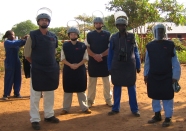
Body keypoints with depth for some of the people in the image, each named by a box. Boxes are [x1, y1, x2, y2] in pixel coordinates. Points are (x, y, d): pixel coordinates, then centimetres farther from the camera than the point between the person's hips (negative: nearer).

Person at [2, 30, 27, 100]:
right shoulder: (7, 42, -10)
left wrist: (25, 39, -15)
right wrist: (23, 39, -29)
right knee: (9, 79, -4)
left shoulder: (15, 41, 11)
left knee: (17, 78, 9)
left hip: (17, 63, 7)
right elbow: (14, 44, -27)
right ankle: (6, 95, 3)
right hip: (10, 63, -7)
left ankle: (16, 93, 19)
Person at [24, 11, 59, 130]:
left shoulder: (53, 36, 7)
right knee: (35, 96, 0)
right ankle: (35, 120, 8)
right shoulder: (33, 35, -6)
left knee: (50, 94, 14)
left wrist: (49, 63, 13)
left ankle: (49, 115, 27)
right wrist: (36, 63, 4)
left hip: (51, 69, 5)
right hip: (37, 70, -5)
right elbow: (27, 54, -2)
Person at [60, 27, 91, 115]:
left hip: (80, 69, 0)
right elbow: (63, 59, 0)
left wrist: (78, 65, -14)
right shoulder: (65, 45, 2)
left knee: (81, 89, 7)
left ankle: (84, 107, 15)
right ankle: (66, 108, 15)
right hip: (68, 69, 0)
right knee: (67, 89, 6)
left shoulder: (82, 45, 2)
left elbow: (85, 58, 0)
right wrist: (70, 65, -15)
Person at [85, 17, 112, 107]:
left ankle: (108, 99, 15)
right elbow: (87, 48, 1)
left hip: (105, 60, 0)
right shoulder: (89, 35, 5)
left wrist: (101, 55, -15)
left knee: (106, 82, 6)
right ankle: (90, 100, 12)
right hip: (92, 61, 0)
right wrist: (95, 56, -15)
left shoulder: (107, 34, 3)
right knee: (92, 82, 5)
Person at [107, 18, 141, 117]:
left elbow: (136, 52, 5)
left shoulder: (131, 37, 2)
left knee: (131, 87, 5)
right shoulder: (113, 38, 2)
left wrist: (138, 66, 4)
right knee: (117, 87, 8)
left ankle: (134, 109, 13)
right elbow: (110, 54, 4)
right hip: (117, 66, 1)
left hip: (130, 66, -1)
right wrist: (110, 68, 1)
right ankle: (115, 108, 18)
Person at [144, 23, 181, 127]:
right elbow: (147, 62, 9)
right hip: (153, 77, 3)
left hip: (167, 77, -3)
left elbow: (175, 62, -4)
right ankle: (157, 115, 28)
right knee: (155, 97, 13)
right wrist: (146, 75, 9)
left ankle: (168, 118, 13)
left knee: (167, 98, 2)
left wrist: (175, 76, -7)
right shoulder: (150, 46, 2)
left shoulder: (170, 45, -5)